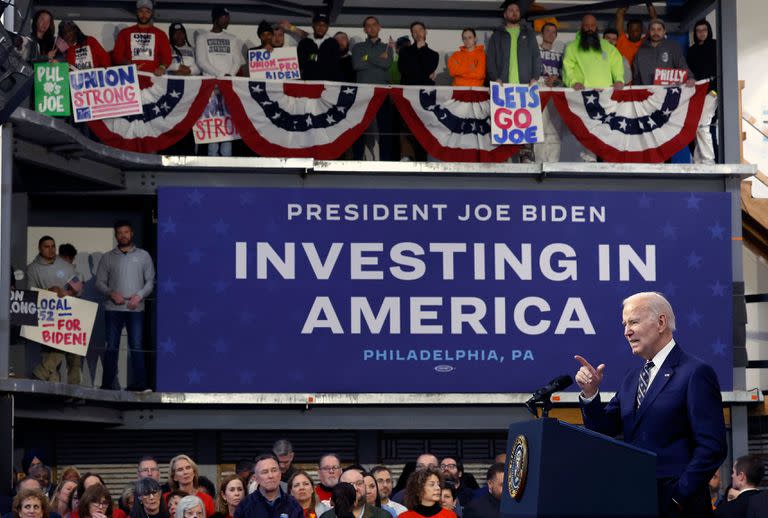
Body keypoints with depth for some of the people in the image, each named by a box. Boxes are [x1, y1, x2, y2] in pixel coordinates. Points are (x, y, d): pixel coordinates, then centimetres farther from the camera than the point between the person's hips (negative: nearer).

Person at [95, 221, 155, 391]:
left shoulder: (143, 256, 11)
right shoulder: (108, 257, 11)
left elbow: (150, 280, 8)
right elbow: (100, 282, 9)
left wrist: (139, 295, -8)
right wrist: (111, 293, -9)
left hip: (136, 308, 0)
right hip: (113, 308, 0)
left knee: (136, 346, -4)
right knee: (112, 347, 0)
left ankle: (140, 383, -4)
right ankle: (107, 384, 1)